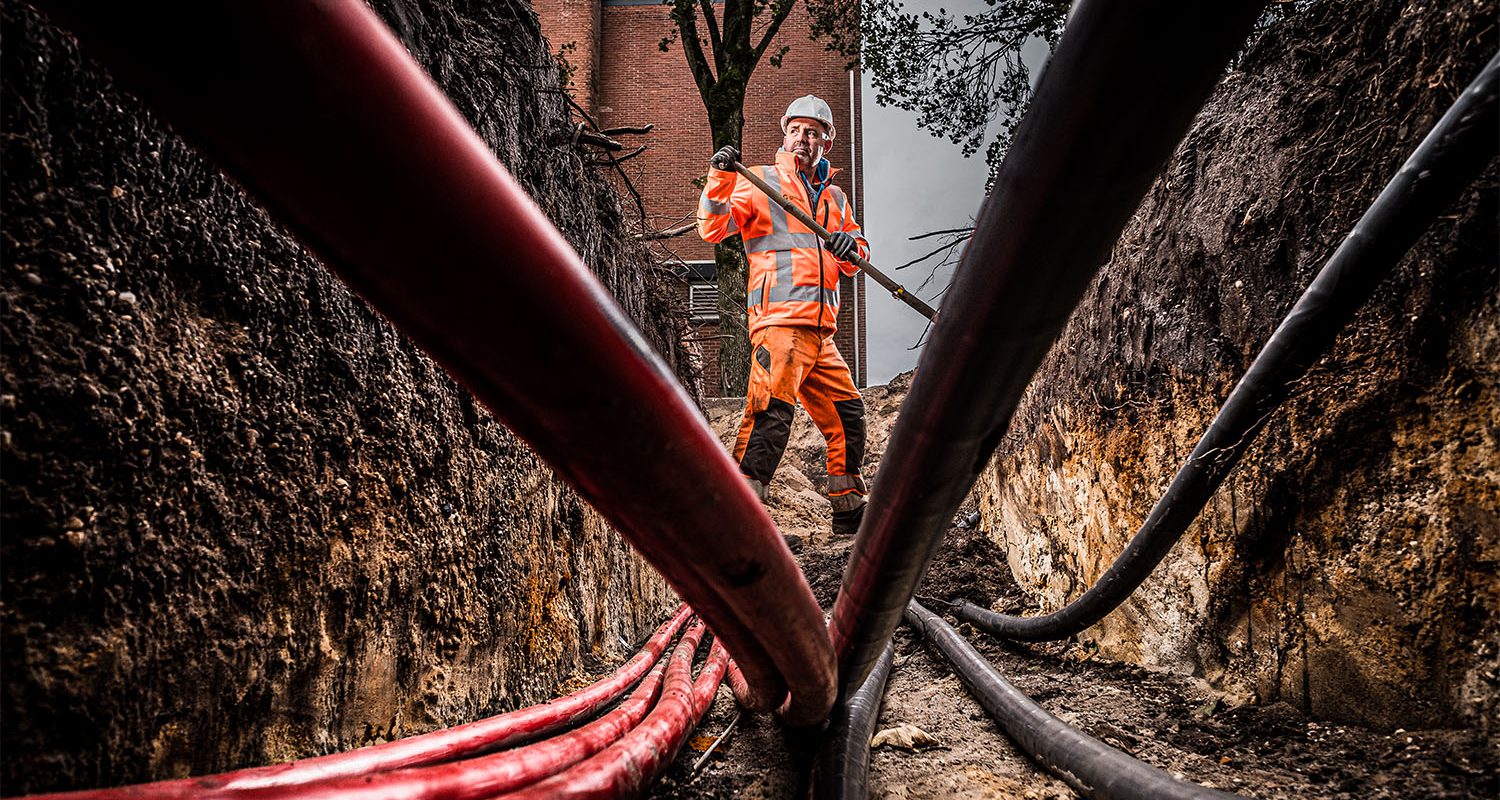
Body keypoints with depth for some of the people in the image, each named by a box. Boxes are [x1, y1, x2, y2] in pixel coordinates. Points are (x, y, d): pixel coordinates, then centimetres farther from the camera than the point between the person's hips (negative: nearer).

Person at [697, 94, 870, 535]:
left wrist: (850, 247, -1)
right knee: (771, 414, -21)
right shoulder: (760, 182, 6)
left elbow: (859, 253, 23)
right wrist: (721, 181, -23)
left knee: (848, 414, 12)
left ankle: (849, 512, 26)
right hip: (779, 320, -7)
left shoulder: (835, 197, 23)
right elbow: (713, 228, -6)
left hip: (820, 332, 7)